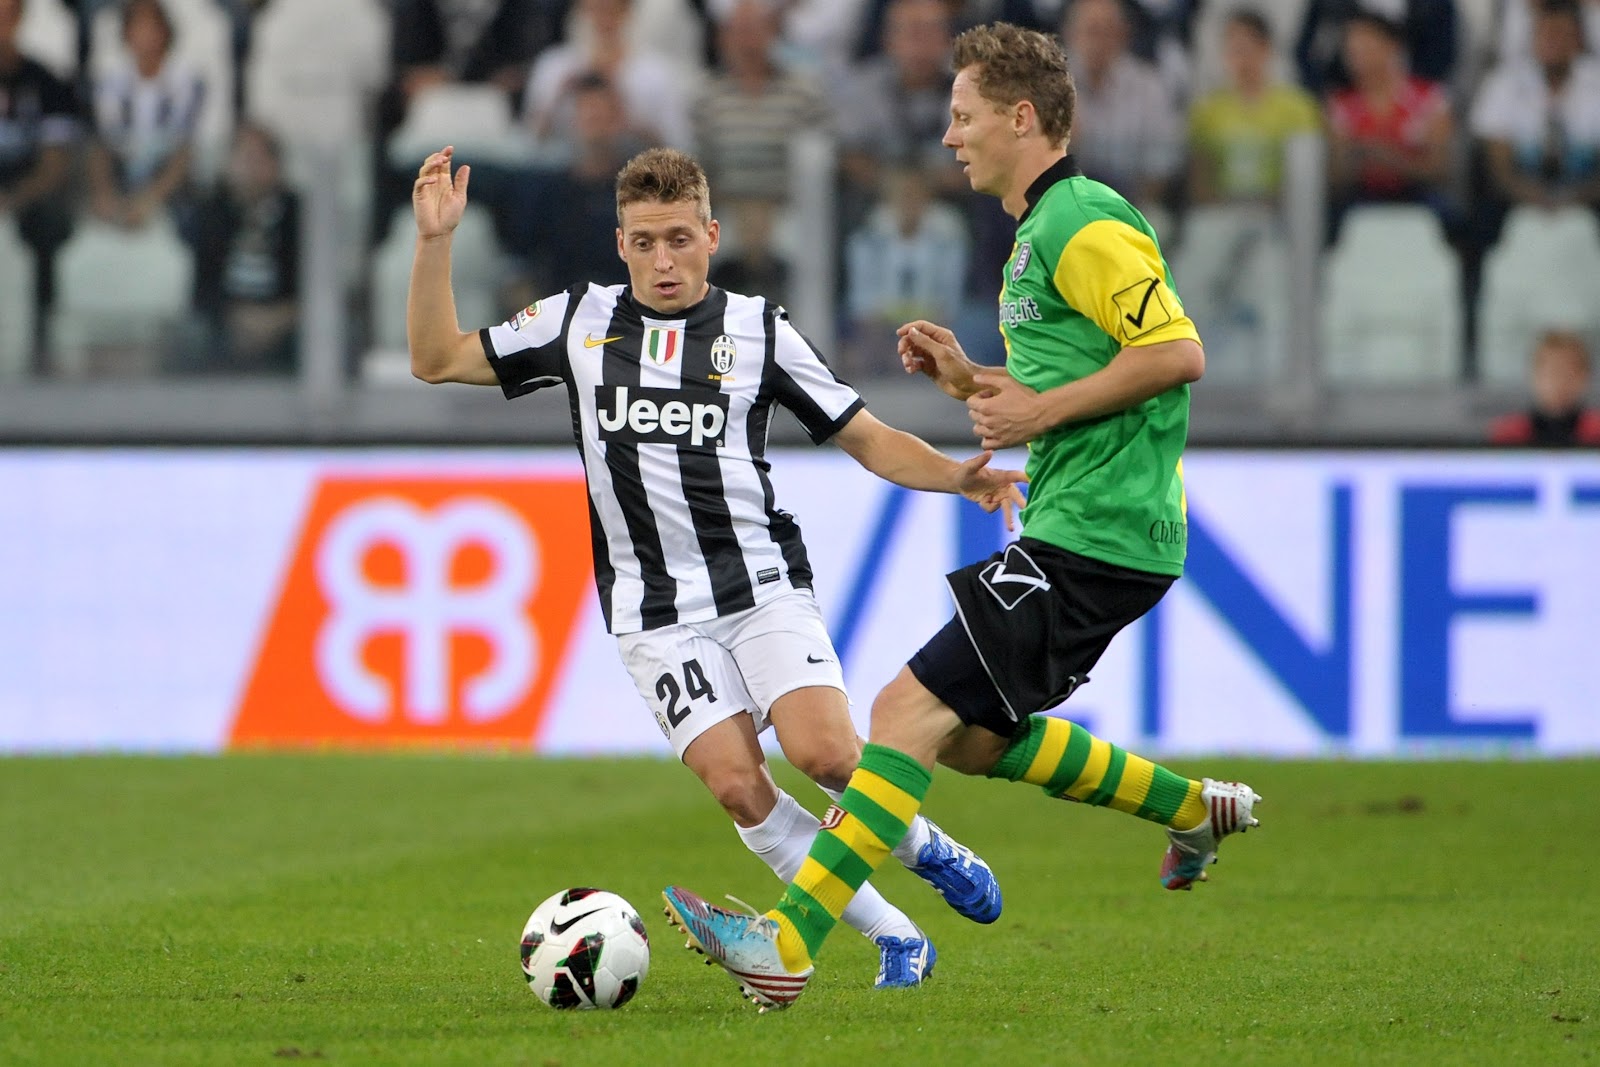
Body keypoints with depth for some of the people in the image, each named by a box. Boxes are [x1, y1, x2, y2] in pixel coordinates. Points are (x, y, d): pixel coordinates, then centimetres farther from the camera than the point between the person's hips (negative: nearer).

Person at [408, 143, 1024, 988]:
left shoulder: (758, 329, 3)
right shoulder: (579, 322, 7)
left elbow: (869, 440, 6)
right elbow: (437, 360, 10)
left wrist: (959, 477, -11)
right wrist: (434, 242, -2)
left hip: (762, 585, -1)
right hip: (656, 614, 1)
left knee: (822, 752, -23)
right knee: (735, 786, -17)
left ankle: (918, 841, 9)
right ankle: (893, 938, -4)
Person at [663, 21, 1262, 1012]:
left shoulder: (1085, 224, -14)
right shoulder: (1041, 228, 19)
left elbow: (1177, 352, -22)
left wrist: (1041, 411, -18)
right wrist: (972, 380, 12)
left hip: (1093, 541, -11)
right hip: (1074, 529, 11)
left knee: (912, 709, -15)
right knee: (974, 734, 20)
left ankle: (786, 944, -19)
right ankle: (1195, 808, 30)